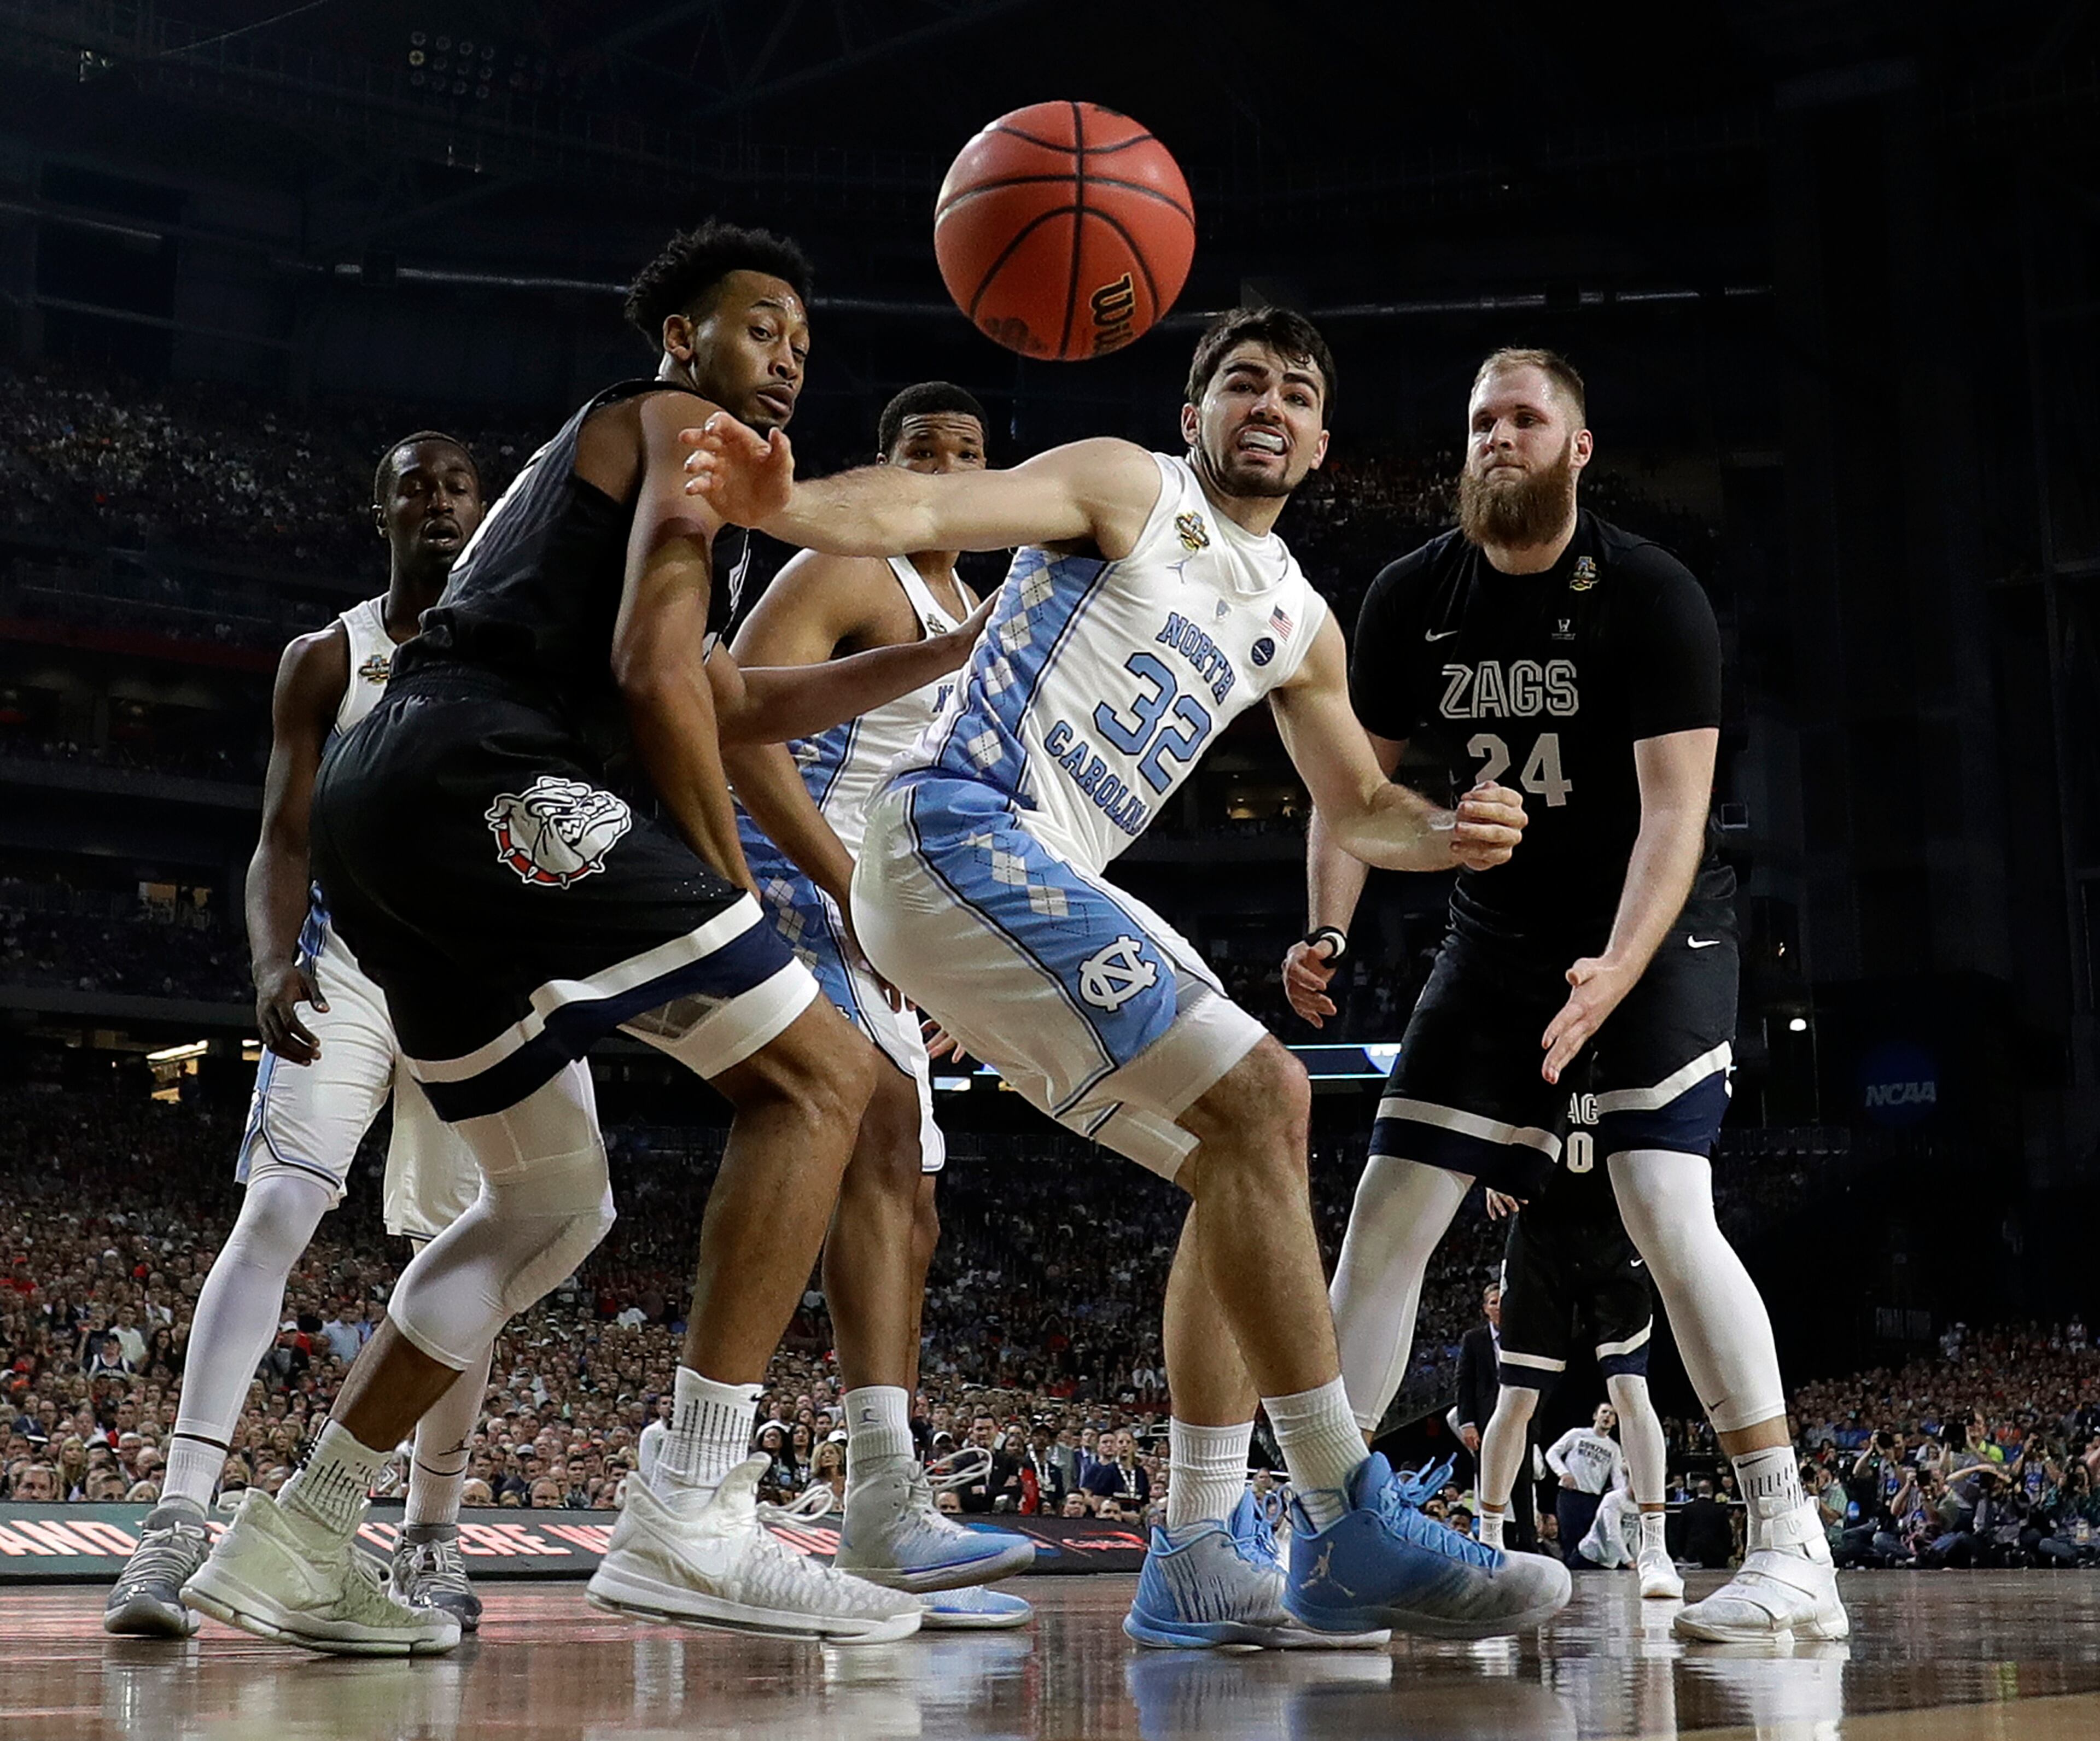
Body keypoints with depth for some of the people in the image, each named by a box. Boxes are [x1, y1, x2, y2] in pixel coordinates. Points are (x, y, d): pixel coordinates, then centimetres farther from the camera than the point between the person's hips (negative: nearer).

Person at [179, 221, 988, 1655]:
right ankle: (694, 1519, -17)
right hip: (484, 778, -10)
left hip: (381, 808, 10)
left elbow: (741, 705, 38)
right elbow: (656, 673, -9)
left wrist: (955, 651, 35)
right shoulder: (683, 423, 7)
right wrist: (727, 893, -1)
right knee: (817, 1071, -9)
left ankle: (293, 1544, 18)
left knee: (554, 1210, 19)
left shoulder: (594, 458, 36)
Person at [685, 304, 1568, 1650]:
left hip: (1039, 883, 10)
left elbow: (1360, 805, 29)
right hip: (960, 831, -10)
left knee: (1245, 1157, 7)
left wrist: (1447, 833, 5)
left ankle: (1196, 1562, 7)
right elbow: (928, 510, -15)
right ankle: (1354, 1532, -19)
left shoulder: (1299, 624, 22)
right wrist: (785, 507, -37)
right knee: (1256, 1099, -20)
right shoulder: (1131, 491, 0)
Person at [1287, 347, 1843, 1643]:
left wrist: (1616, 972, -37)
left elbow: (1676, 811, -22)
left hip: (1658, 928, -5)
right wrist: (1329, 931, -11)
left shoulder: (1652, 597, -16)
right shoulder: (1413, 599, -2)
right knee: (1388, 1217, -1)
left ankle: (1794, 1550, -18)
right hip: (1500, 934, 5)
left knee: (1666, 1205, -23)